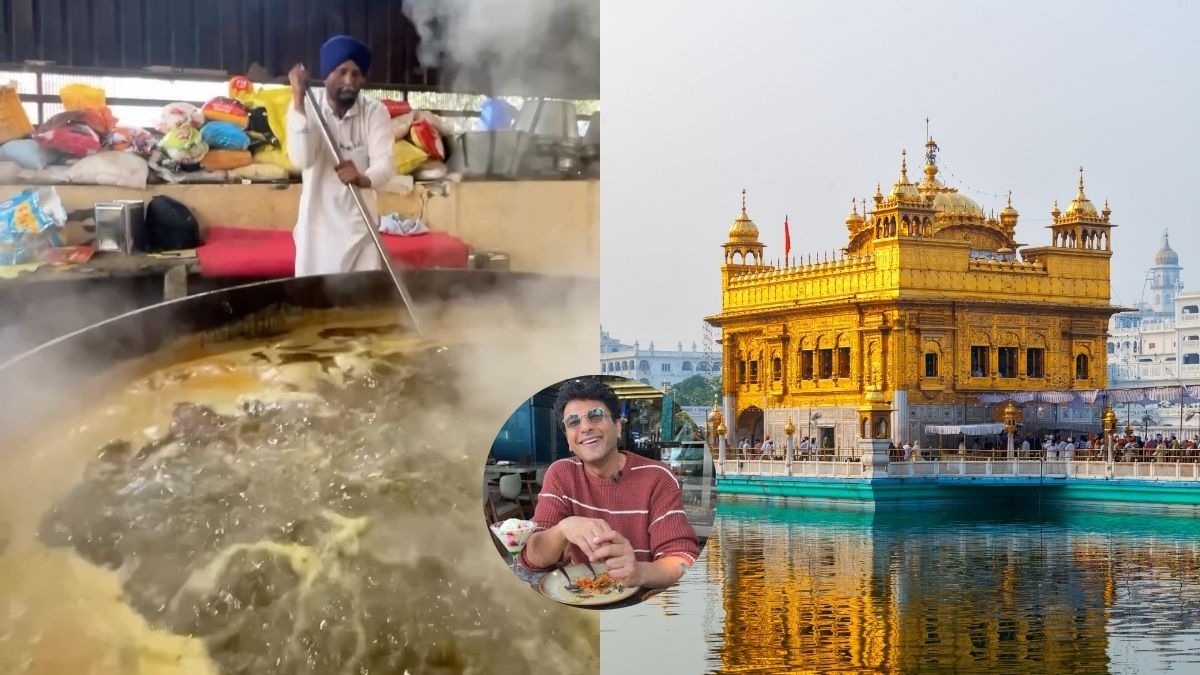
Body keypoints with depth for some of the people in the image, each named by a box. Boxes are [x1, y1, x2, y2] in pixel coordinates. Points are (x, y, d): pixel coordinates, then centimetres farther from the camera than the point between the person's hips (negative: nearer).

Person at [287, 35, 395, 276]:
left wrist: (363, 179, -40)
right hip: (317, 225, 0)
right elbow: (301, 160, -20)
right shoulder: (306, 109, -4)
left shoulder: (375, 112, -3)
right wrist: (298, 100, -25)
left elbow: (385, 164, -16)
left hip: (360, 224, 0)